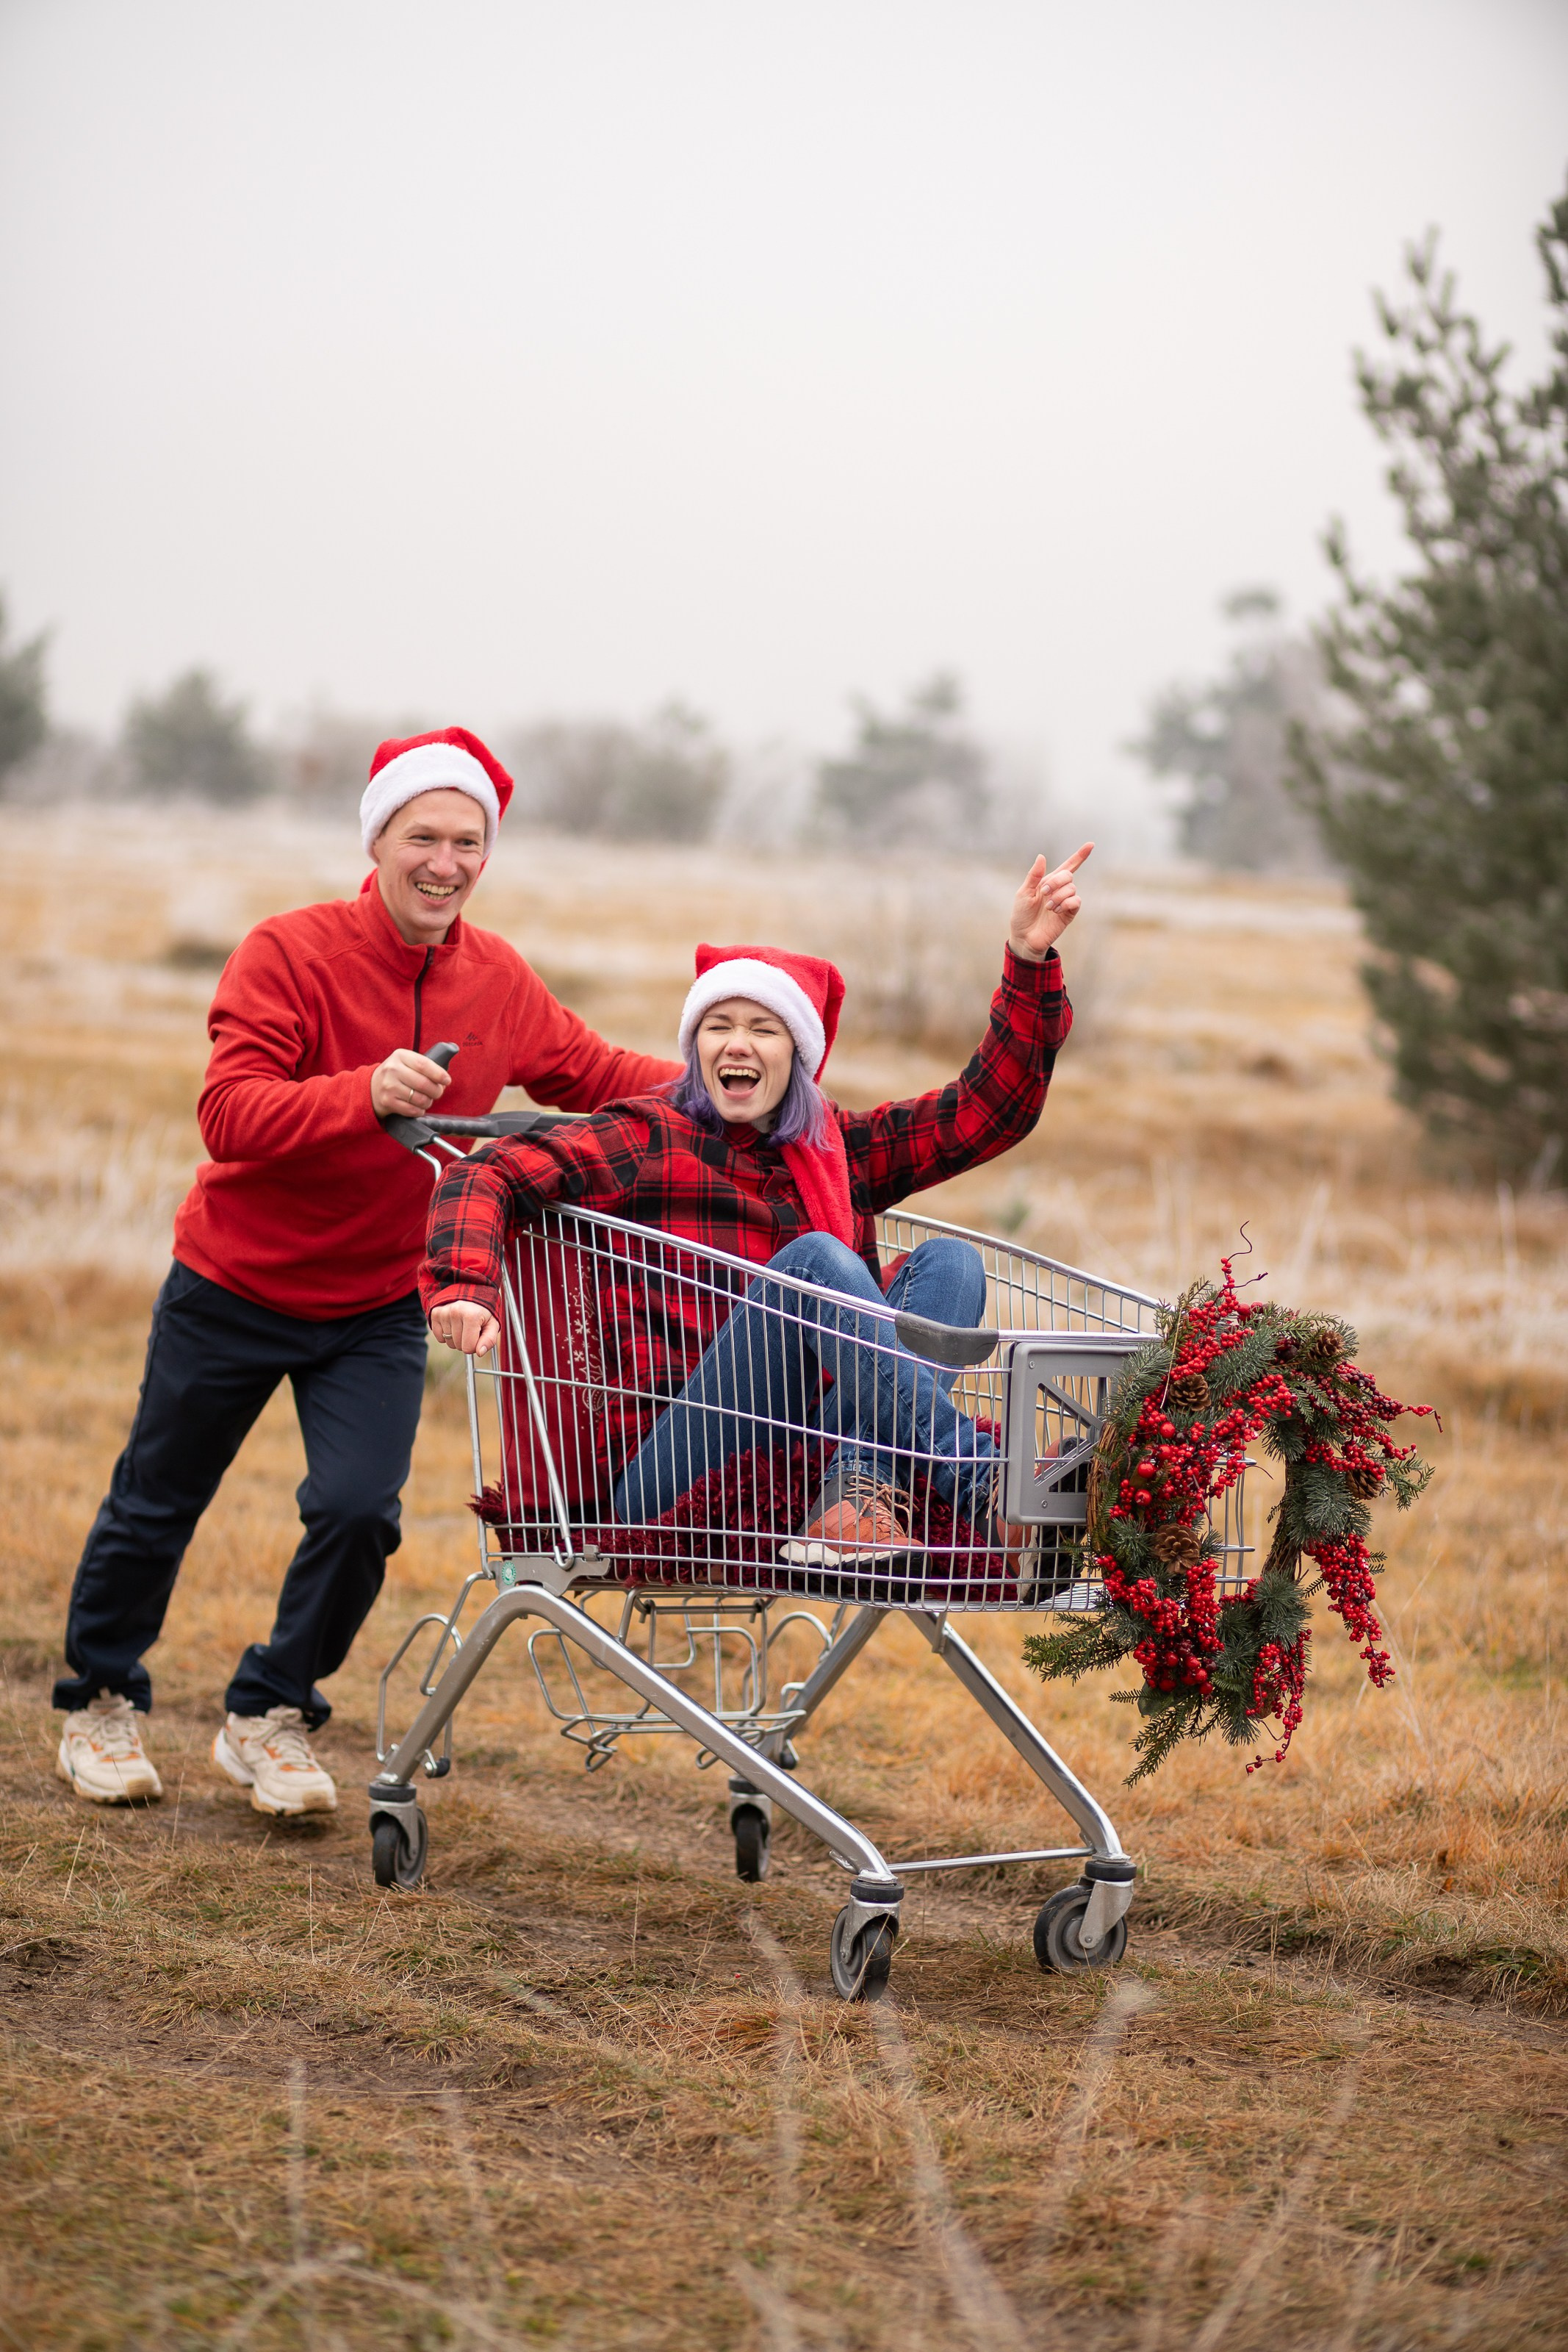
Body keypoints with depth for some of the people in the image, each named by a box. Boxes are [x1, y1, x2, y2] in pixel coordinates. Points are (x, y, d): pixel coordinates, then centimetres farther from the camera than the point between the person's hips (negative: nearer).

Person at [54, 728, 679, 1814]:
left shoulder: (499, 981, -6)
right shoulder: (290, 954, -21)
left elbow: (595, 1074, 6)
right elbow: (230, 1113, -30)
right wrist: (366, 1095, -45)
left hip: (377, 1306, 3)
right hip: (235, 1286, -3)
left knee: (361, 1510, -10)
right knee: (156, 1506, 12)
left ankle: (270, 1716, 13)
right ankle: (103, 1700, 35)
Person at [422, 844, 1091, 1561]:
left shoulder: (838, 1148, 21)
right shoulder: (649, 1140, 6)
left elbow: (991, 1107, 17)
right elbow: (485, 1178, -5)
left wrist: (1029, 960, 5)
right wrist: (462, 1287, -25)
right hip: (671, 1481, -5)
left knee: (948, 1259, -11)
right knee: (814, 1259, -25)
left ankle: (860, 1488, -34)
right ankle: (982, 1490, -38)